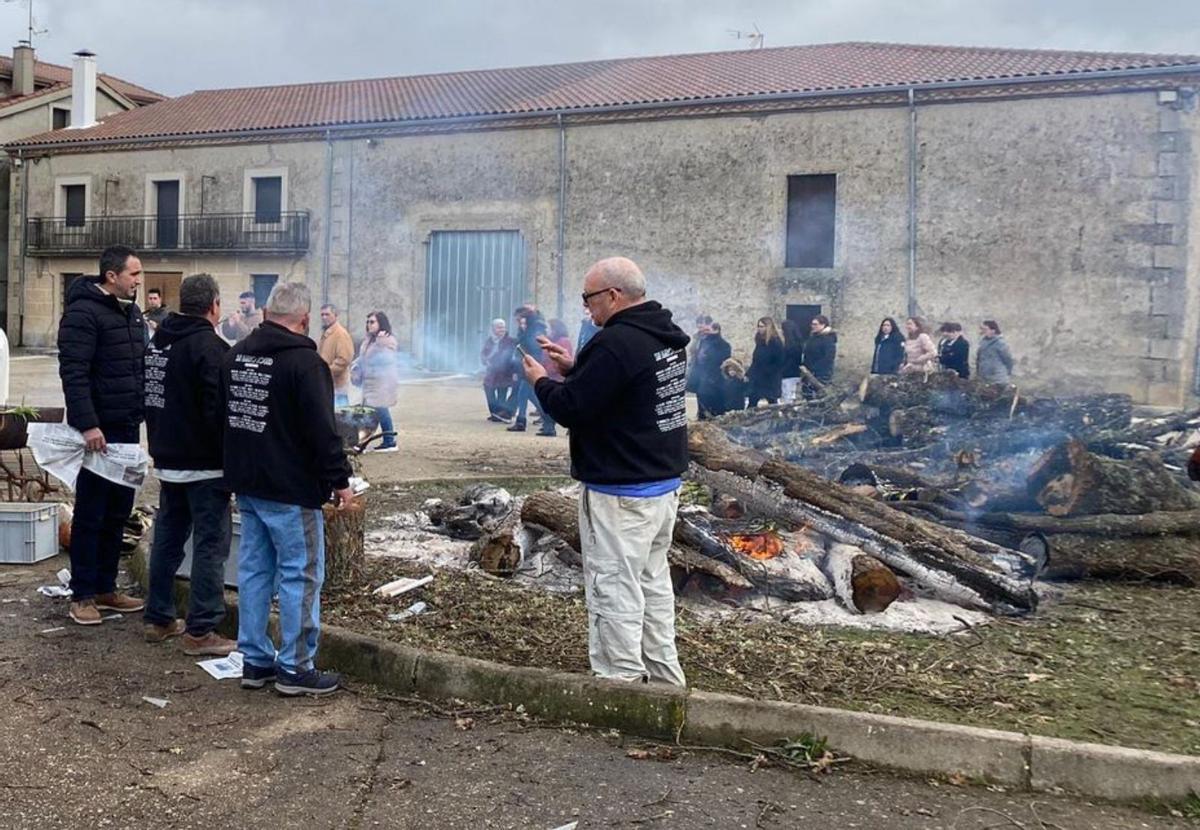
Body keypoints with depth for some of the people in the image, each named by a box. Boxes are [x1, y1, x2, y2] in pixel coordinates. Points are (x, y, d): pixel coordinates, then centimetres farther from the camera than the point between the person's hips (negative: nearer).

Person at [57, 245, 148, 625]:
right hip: (98, 430, -8)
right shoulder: (83, 313, -12)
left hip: (128, 427, 8)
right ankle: (82, 595, 10)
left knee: (118, 512, 12)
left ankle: (105, 588, 22)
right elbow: (73, 373, -19)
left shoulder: (132, 312, 14)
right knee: (90, 514, 0)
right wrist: (87, 424, -24)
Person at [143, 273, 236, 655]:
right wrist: (231, 458, -14)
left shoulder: (156, 342, 11)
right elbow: (220, 410, -22)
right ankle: (201, 631, -1)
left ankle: (158, 619, 25)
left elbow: (148, 400, 19)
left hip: (167, 462, 9)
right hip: (204, 465, -9)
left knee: (167, 538, 17)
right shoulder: (210, 347, -17)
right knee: (211, 545, -3)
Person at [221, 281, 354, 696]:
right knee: (300, 575, 0)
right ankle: (295, 668, 5)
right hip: (291, 490, -8)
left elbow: (224, 414, 21)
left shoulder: (236, 354, 10)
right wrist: (339, 479, -11)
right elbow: (322, 430, -19)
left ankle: (254, 661, 20)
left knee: (254, 569, 13)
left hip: (246, 484, 8)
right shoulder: (304, 361, -17)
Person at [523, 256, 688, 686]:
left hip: (620, 493, -10)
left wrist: (541, 381, 0)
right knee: (653, 582, 20)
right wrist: (574, 368, 15)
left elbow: (571, 409, -19)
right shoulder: (668, 337, 10)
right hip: (666, 483, 10)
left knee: (614, 590, -2)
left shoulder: (616, 343, -21)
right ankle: (663, 676, 30)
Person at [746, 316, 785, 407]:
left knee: (772, 403, 4)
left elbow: (779, 363, -15)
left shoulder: (776, 342, -12)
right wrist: (748, 374, 12)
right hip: (758, 379, 7)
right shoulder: (760, 340, 10)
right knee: (752, 403, 7)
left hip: (771, 380, -7)